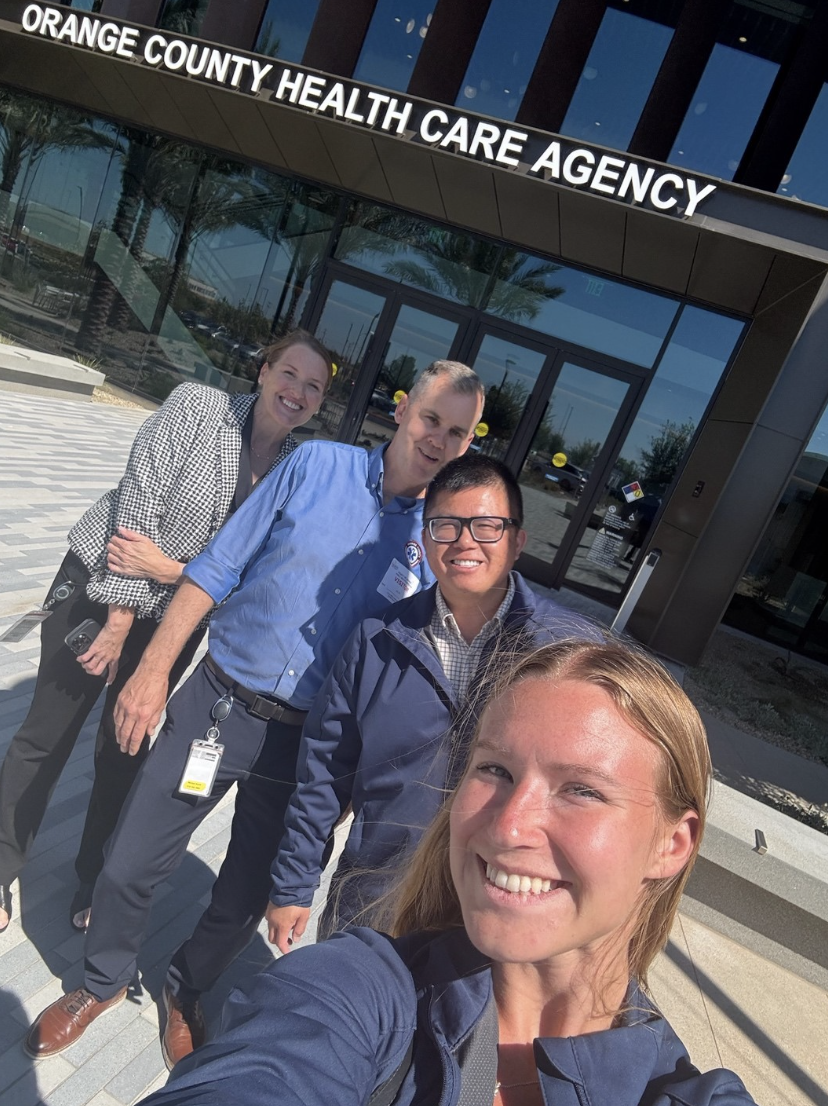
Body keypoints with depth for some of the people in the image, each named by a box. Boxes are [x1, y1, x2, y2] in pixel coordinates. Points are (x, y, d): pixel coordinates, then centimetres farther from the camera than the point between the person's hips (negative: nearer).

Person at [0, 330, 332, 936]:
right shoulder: (196, 405, -15)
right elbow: (139, 503, -19)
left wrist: (170, 569, -22)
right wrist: (120, 614, -19)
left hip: (173, 618, 3)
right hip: (98, 585, -2)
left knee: (125, 745, 16)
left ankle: (95, 874, 40)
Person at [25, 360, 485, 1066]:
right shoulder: (317, 465, -7)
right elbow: (218, 569, -4)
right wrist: (154, 669, -5)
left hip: (308, 743, 1)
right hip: (218, 703, 0)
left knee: (247, 894, 18)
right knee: (130, 866, 11)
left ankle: (185, 993, 50)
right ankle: (104, 981, 45)